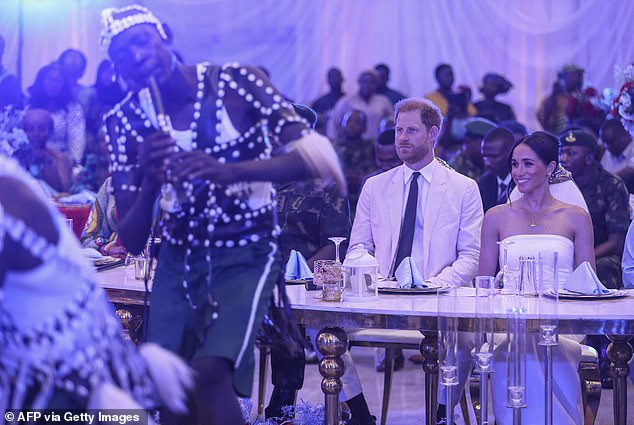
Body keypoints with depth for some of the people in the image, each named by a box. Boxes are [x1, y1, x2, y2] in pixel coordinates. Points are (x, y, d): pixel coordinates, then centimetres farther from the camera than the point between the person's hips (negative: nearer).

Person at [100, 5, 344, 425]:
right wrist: (150, 183, -27)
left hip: (247, 254, -4)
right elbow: (131, 242, -5)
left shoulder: (236, 82, -13)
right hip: (178, 258, 4)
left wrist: (230, 171, -35)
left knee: (210, 372, -24)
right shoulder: (125, 122, -4)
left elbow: (315, 155, -21)